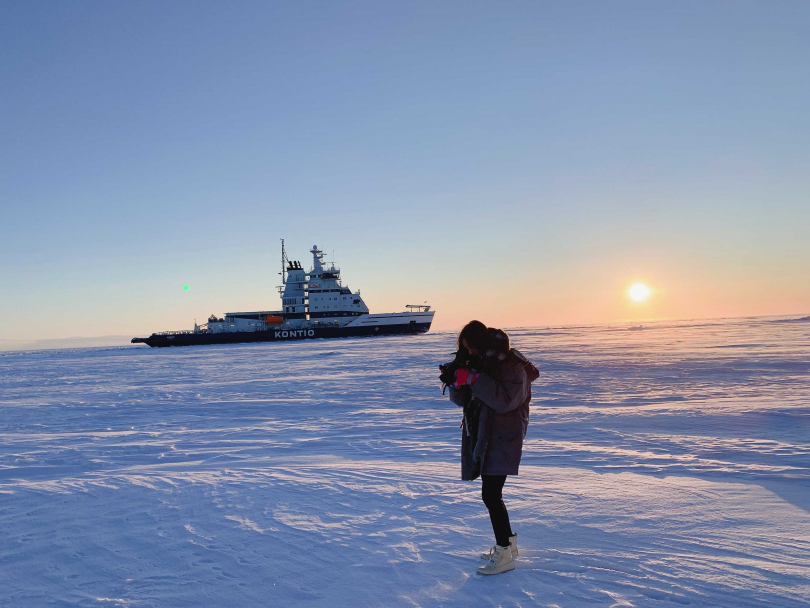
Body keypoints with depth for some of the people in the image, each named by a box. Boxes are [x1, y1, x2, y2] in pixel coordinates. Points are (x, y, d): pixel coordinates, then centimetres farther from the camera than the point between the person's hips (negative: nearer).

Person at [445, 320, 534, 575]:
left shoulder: (512, 365, -12)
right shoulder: (479, 363, 11)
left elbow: (506, 400, -25)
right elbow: (463, 400, 13)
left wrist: (474, 379, -26)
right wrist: (457, 382, -8)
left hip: (502, 440, -8)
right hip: (482, 438, 8)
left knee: (491, 495, -11)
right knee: (491, 493, 14)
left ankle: (504, 554, -2)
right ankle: (508, 542, 29)